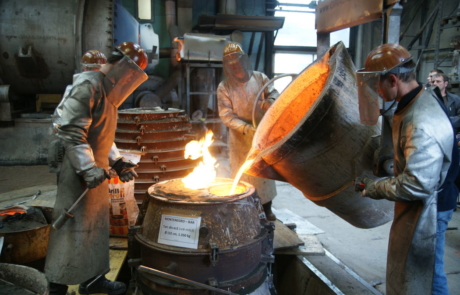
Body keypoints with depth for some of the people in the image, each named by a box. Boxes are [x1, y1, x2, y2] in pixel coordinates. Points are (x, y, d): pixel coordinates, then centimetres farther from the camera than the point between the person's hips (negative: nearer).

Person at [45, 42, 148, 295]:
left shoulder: (108, 91, 15)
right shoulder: (88, 85, -15)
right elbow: (70, 131, -23)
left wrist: (117, 162, 12)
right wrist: (88, 168, -28)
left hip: (96, 172, 10)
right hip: (79, 174, -10)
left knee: (96, 225, 16)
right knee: (72, 228, -1)